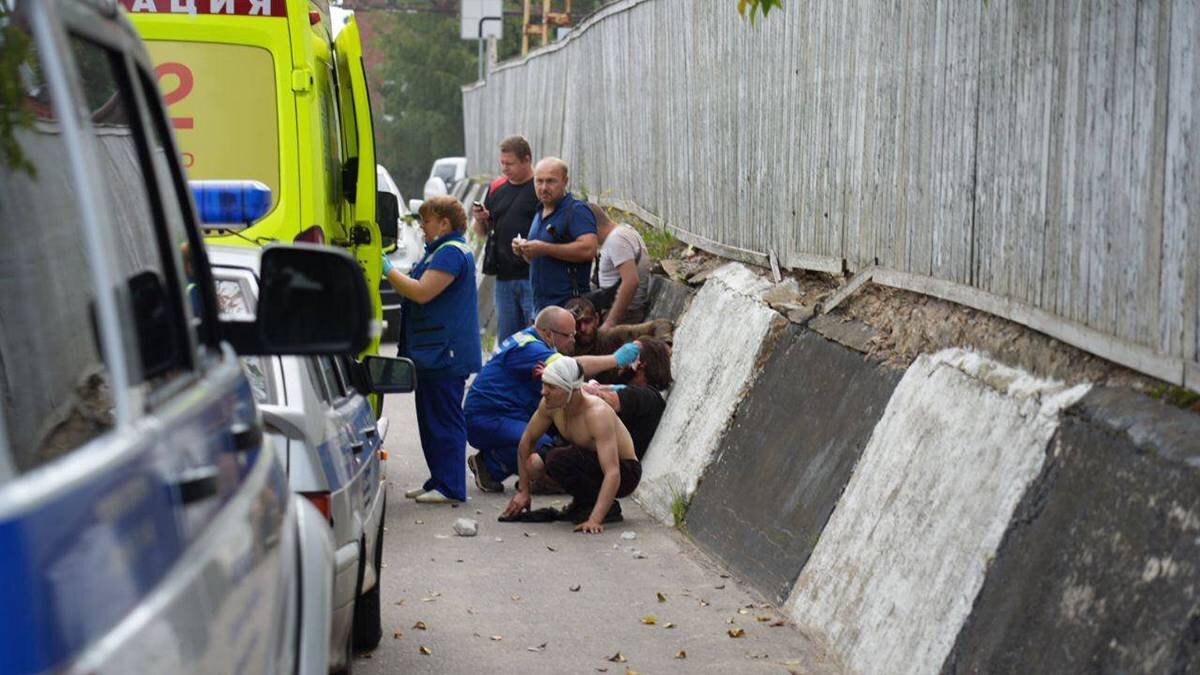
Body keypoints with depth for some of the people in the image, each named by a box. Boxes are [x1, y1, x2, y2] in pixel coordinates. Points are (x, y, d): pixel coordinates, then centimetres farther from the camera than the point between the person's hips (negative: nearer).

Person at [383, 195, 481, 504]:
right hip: (434, 353, 11)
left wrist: (388, 270, -13)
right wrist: (392, 274, 10)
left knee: (444, 419, -7)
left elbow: (422, 292, -21)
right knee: (431, 419, 14)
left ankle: (450, 487, -4)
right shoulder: (442, 250, 21)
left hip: (445, 354, -11)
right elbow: (420, 288, 23)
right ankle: (438, 481, 21)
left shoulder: (451, 252, -15)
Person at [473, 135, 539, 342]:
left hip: (532, 276, -6)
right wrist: (480, 220, 0)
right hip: (503, 277, 7)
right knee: (506, 338, 12)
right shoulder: (497, 188, 15)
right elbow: (482, 232, 22)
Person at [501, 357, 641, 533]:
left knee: (558, 460, -29)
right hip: (592, 462, 8)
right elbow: (526, 442, 6)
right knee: (534, 461, -12)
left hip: (625, 472, -7)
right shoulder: (550, 404, -11)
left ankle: (609, 508, -12)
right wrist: (522, 491, 5)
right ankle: (582, 504, 7)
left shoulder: (598, 414, -32)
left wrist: (595, 520, -48)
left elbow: (613, 473, -39)